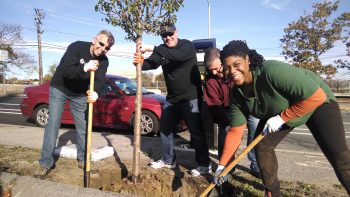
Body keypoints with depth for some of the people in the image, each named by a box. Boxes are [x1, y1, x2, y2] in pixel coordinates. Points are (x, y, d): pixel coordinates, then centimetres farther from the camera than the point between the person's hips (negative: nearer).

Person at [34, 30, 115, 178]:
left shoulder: (103, 61, -11)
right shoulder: (76, 47, -24)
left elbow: (100, 80, -24)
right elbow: (66, 71, -35)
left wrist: (96, 92, -46)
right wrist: (84, 68, -53)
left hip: (80, 94, 4)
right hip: (59, 89, -3)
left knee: (83, 126, 2)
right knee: (53, 124, -9)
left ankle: (82, 159, 18)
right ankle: (46, 163, 0)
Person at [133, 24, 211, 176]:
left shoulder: (187, 45, -10)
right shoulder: (162, 50, 8)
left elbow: (178, 55, -33)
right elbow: (151, 63, -9)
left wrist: (152, 48, -38)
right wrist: (141, 62, -33)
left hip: (191, 98, -7)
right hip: (171, 98, 7)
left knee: (196, 131, -3)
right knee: (165, 127, 11)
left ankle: (204, 165, 10)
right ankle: (168, 160, 26)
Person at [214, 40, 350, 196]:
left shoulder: (272, 71, -39)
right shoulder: (236, 94, -18)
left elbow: (318, 96, -34)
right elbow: (235, 132, -11)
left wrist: (282, 117, -29)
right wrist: (222, 165, -12)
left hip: (317, 103, -5)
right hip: (277, 113, 5)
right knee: (261, 146, -7)